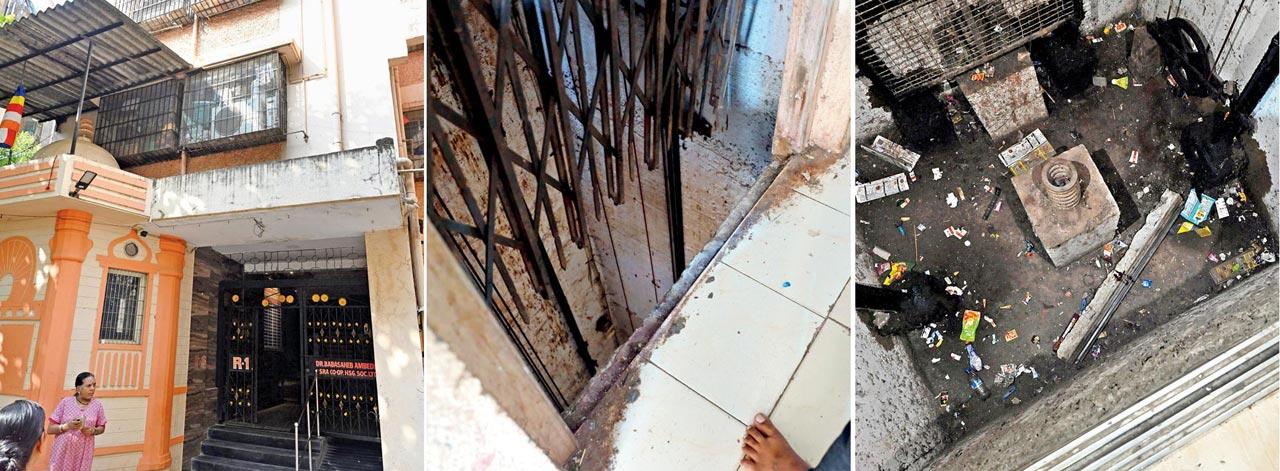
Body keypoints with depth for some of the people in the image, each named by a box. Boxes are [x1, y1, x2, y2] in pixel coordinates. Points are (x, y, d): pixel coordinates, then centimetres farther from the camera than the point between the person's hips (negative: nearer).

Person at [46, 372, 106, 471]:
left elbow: (102, 427, 10)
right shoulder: (66, 402, -4)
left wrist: (93, 431, -10)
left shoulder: (97, 405, -1)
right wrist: (67, 426, -18)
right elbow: (50, 429, -1)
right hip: (62, 452, -1)